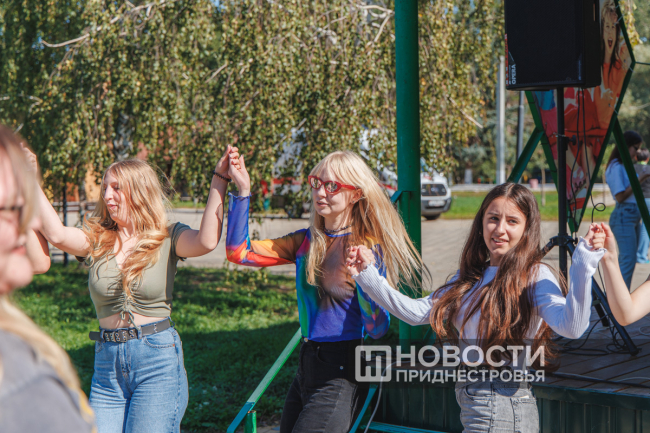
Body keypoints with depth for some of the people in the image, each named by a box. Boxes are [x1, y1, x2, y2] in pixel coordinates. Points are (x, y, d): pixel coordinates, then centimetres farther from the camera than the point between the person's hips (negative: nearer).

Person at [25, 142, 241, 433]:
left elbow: (206, 242, -20)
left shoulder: (168, 238, 0)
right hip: (107, 363, 3)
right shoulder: (97, 240, 7)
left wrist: (219, 180, -20)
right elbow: (57, 235, -11)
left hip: (158, 358, -3)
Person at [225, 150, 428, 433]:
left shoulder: (370, 248, -8)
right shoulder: (306, 241, 8)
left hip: (342, 375, -6)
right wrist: (243, 191, -3)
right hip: (306, 368, 6)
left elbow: (377, 329, -10)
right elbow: (239, 252, 2)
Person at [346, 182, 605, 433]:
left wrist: (583, 264, -38)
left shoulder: (535, 276, -11)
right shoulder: (471, 278, 12)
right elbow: (418, 312, 10)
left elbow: (571, 327, -28)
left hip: (503, 409, -7)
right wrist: (367, 275, 7)